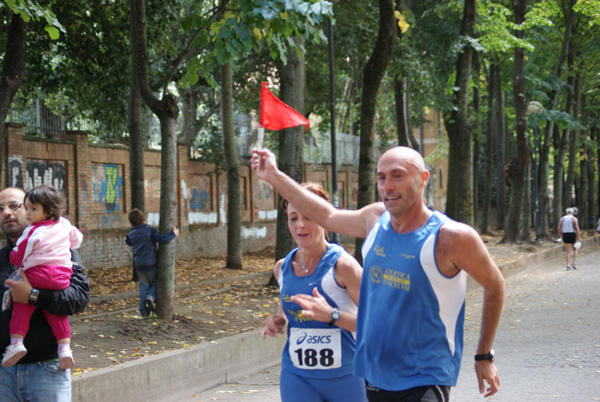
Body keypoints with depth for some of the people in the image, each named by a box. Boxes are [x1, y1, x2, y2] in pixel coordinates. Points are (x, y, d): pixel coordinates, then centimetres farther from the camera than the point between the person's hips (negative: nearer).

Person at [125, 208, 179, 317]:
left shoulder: (131, 234, 1)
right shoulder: (149, 230, -13)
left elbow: (128, 242, 23)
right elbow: (161, 239, -22)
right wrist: (173, 234, -9)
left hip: (139, 265, 4)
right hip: (151, 263, -4)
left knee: (143, 286, 12)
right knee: (155, 283, 13)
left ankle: (144, 311, 8)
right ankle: (151, 298, -16)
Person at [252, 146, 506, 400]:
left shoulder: (451, 237, -12)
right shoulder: (375, 219, 3)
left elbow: (494, 284, 2)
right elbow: (328, 217, 22)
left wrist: (484, 356, 7)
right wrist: (274, 177, 24)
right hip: (375, 378, 6)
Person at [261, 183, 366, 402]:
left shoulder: (342, 265, -12)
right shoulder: (282, 268, 4)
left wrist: (332, 315, -30)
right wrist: (279, 320, 1)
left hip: (343, 377, -3)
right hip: (296, 376, 3)